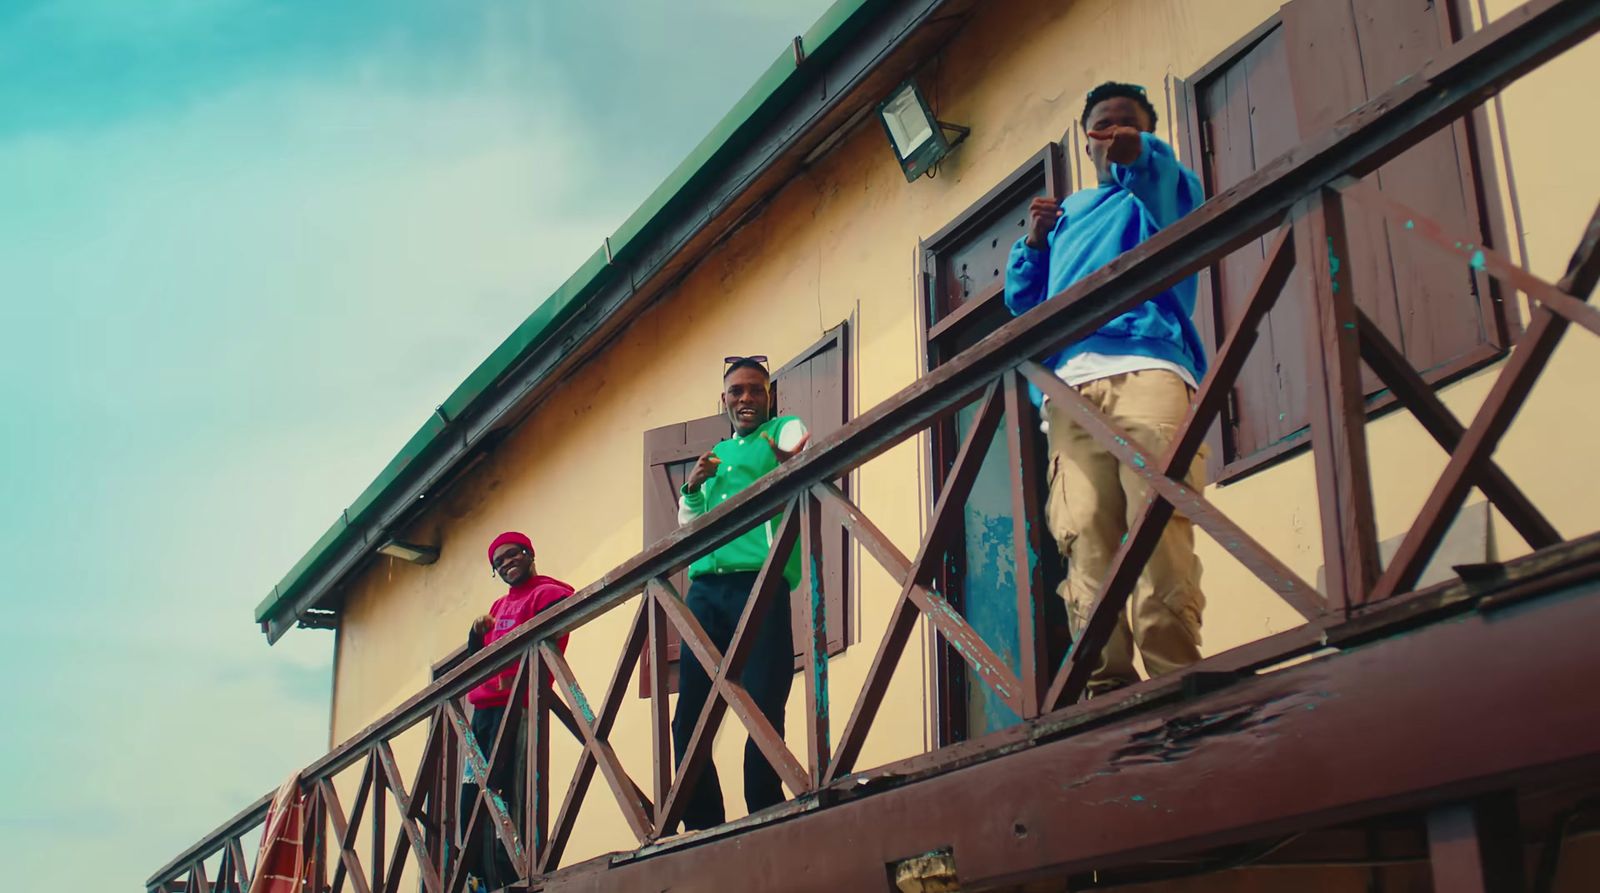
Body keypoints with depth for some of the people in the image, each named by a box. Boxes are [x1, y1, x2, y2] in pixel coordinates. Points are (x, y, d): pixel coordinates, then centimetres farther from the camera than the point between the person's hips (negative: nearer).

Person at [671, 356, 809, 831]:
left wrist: (795, 463, -31)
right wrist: (693, 487, 11)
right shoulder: (717, 454, 27)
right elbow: (688, 523, 30)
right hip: (705, 587, 6)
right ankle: (702, 825, 11)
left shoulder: (785, 430, 10)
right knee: (688, 718, 3)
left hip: (759, 583, -6)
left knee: (762, 710, -13)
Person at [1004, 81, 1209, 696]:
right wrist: (1032, 243, 13)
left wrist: (1140, 154, -27)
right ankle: (1105, 682, -19)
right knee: (1083, 534, -13)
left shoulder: (1159, 189, 23)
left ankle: (1172, 674, -27)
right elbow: (1022, 300, 32)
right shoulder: (1066, 213, 36)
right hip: (1070, 382, 4)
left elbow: (1173, 187, -4)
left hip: (1146, 367, -3)